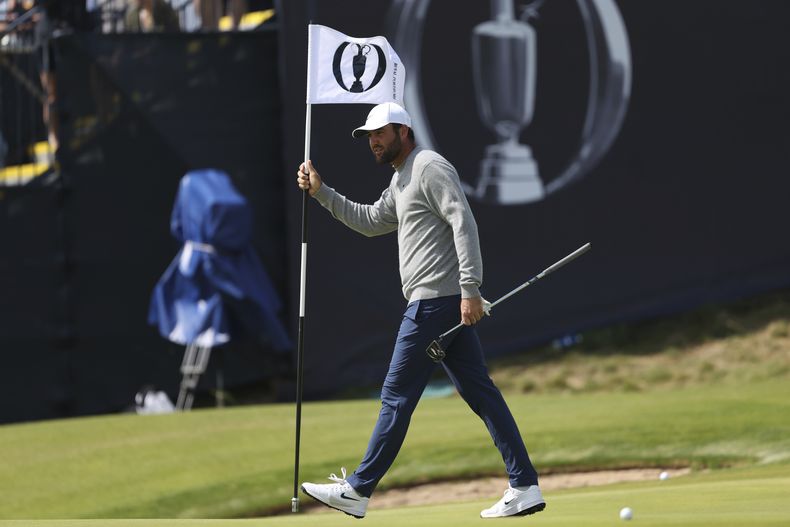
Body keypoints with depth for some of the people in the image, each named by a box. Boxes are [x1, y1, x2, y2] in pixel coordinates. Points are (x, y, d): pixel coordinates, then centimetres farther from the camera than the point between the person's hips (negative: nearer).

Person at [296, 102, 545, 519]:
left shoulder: (429, 167, -9)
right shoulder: (400, 181, 24)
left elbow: (464, 223, -18)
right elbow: (369, 221, 33)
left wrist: (470, 288, -25)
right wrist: (321, 192, 23)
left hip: (435, 301, -10)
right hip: (445, 304, 10)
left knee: (397, 396, -4)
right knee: (480, 393, 4)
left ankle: (357, 489, 1)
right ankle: (525, 487, 0)